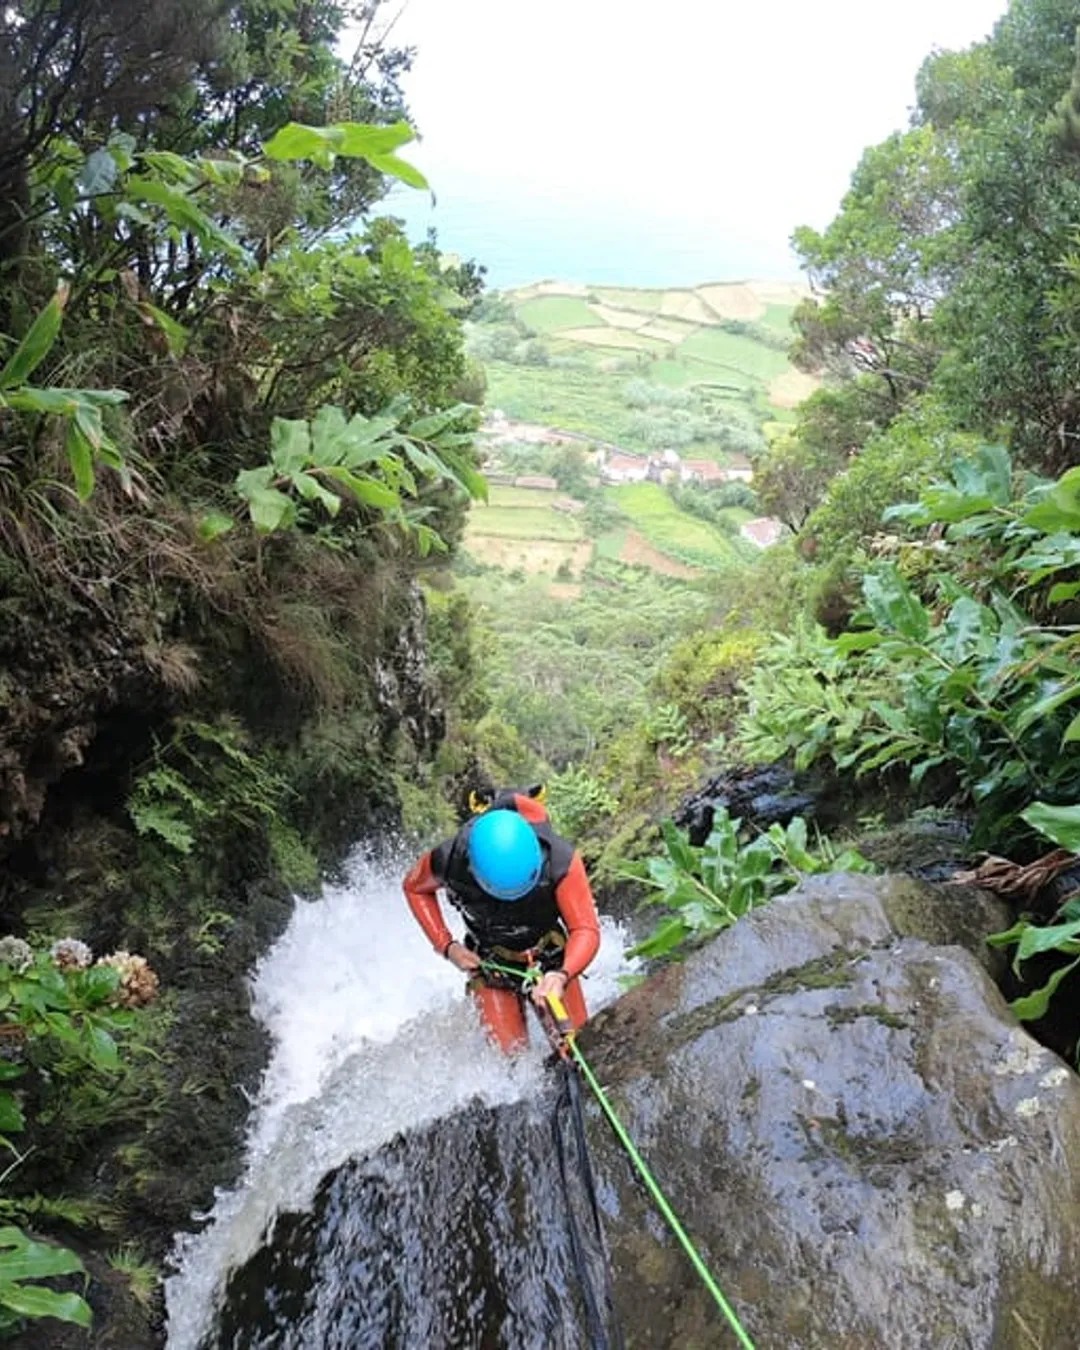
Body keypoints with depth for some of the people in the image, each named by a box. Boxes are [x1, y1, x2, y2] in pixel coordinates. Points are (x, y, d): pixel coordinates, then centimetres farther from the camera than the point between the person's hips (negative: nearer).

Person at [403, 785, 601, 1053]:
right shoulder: (450, 860, -31)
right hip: (489, 961, 0)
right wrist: (446, 946, -16)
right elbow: (414, 888, -8)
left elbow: (586, 930, -30)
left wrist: (562, 975, -49)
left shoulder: (559, 858, -34)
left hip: (551, 957, 0)